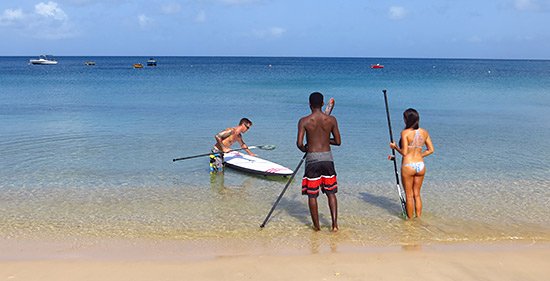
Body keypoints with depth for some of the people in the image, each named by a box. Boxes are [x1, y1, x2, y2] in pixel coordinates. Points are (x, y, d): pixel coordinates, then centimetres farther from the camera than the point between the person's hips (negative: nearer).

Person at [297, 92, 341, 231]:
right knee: (331, 192, 13)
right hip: (327, 157, 2)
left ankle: (316, 225, 15)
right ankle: (334, 224, 6)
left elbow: (299, 143, -13)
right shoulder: (331, 120, -1)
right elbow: (338, 141, 4)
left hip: (312, 158, -2)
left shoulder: (304, 121, -7)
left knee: (312, 194, 9)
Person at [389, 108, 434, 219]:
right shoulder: (424, 132, 4)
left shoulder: (405, 132, -13)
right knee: (417, 194, 17)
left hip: (408, 166, -5)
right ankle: (419, 218, 21)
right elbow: (431, 150, 8)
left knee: (409, 196, 7)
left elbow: (404, 152, -15)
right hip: (421, 165, 5)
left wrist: (395, 147, 1)